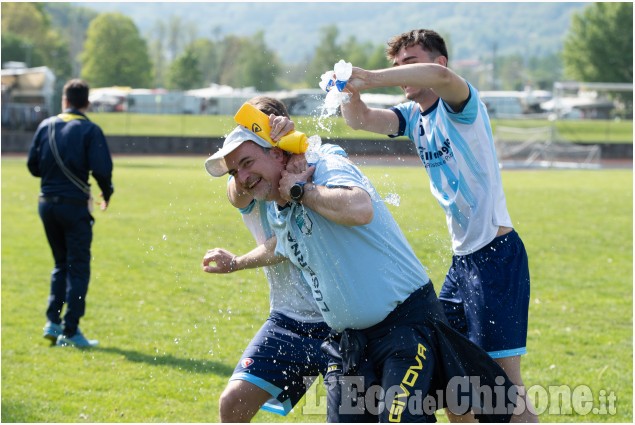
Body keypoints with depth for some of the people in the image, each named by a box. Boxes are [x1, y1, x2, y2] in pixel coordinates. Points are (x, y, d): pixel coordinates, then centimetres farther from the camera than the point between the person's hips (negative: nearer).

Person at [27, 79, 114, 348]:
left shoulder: (46, 126, 5)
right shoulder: (90, 130, -7)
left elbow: (32, 165, 7)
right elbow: (102, 168, -15)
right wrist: (107, 194, 3)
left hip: (47, 203, 5)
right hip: (74, 205, -5)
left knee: (61, 263, 19)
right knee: (78, 268, 2)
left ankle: (53, 321, 9)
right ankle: (70, 331, -2)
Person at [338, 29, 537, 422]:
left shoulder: (459, 105, -12)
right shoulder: (413, 116, 12)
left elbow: (440, 75, -35)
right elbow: (360, 119, -1)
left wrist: (369, 78, -37)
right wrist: (351, 90, -22)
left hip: (497, 255, -9)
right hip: (463, 256, 9)